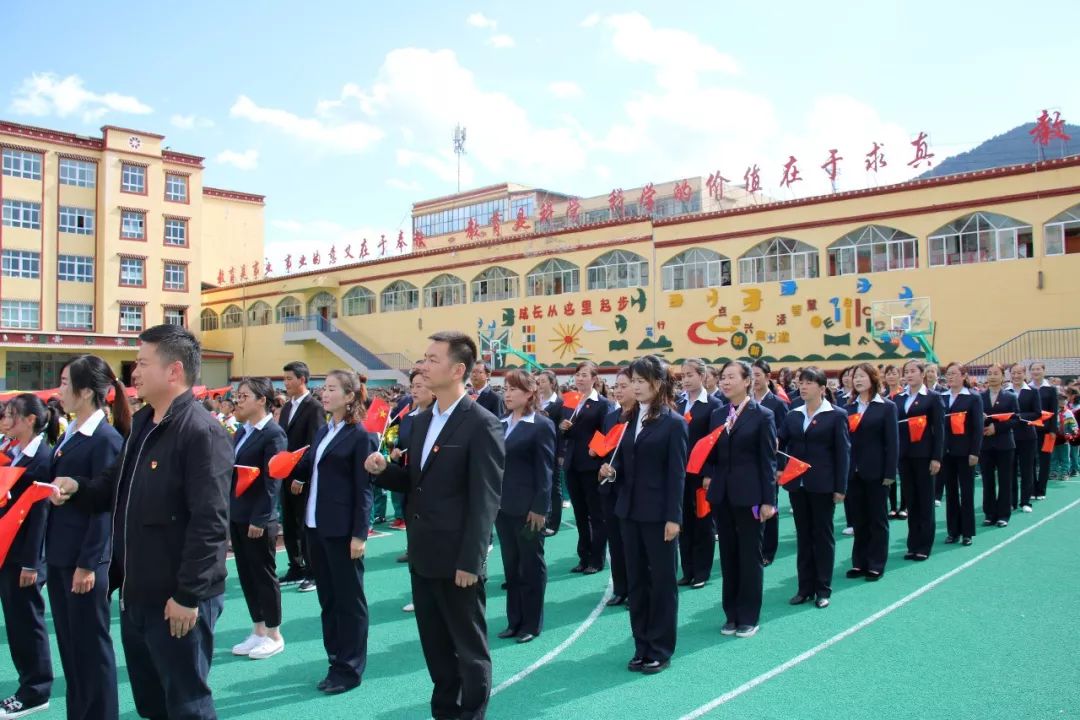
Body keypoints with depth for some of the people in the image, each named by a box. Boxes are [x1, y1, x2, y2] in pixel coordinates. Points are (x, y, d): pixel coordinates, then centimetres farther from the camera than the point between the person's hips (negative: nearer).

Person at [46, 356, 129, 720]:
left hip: (85, 558, -8)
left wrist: (88, 563, -17)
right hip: (59, 555, 8)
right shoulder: (69, 434, 10)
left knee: (91, 646, 4)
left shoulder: (106, 438, -15)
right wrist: (50, 554, 12)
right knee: (69, 645, 17)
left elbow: (104, 505, -17)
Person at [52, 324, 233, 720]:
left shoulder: (202, 432, -21)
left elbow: (210, 523, -25)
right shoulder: (141, 423, 9)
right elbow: (118, 485, 22)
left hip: (178, 599, -9)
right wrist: (78, 486, 2)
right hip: (137, 592, 9)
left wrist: (188, 594, -23)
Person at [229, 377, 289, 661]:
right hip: (237, 516, 8)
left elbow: (272, 481, -18)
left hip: (259, 519, -8)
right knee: (246, 575, 14)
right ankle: (258, 631, 26)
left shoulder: (274, 434, -14)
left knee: (264, 575, 3)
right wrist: (227, 510, 9)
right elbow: (231, 471, 14)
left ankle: (274, 635, 17)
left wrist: (260, 519, -19)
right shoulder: (241, 431, 11)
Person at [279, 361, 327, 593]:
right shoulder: (287, 407, 13)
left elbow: (314, 446, -17)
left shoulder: (315, 407, -12)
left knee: (306, 526, 0)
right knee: (289, 525, 12)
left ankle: (313, 572, 10)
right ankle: (296, 569, 23)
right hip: (286, 476, 8)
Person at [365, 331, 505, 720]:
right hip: (422, 555, 8)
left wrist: (469, 561, -19)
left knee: (469, 647, 9)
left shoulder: (482, 424, -14)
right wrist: (384, 469, -4)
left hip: (456, 558, -8)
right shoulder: (422, 420, 10)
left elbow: (485, 499, -17)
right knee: (435, 644, 20)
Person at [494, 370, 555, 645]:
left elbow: (545, 471, -11)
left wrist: (540, 508, -15)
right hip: (503, 505, 6)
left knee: (532, 565, 7)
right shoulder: (501, 424, 10)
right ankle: (514, 620, 25)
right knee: (510, 565, 14)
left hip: (528, 508, -6)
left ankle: (532, 624, 18)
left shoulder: (542, 426, -9)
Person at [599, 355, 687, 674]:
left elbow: (676, 474, -11)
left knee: (662, 581, 6)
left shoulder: (673, 422, -8)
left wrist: (673, 517, -15)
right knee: (636, 580, 13)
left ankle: (660, 650, 16)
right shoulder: (631, 418, 10)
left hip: (658, 514, -6)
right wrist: (612, 470, -9)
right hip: (630, 510, 7)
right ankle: (642, 646, 24)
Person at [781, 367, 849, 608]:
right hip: (797, 484, 4)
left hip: (823, 486, -4)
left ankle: (823, 589, 15)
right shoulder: (792, 416, 8)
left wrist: (840, 487, -9)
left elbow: (843, 452, -6)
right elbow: (780, 444, 7)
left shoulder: (836, 416, -4)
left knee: (823, 535, 6)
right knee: (803, 536, 10)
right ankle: (805, 588, 18)